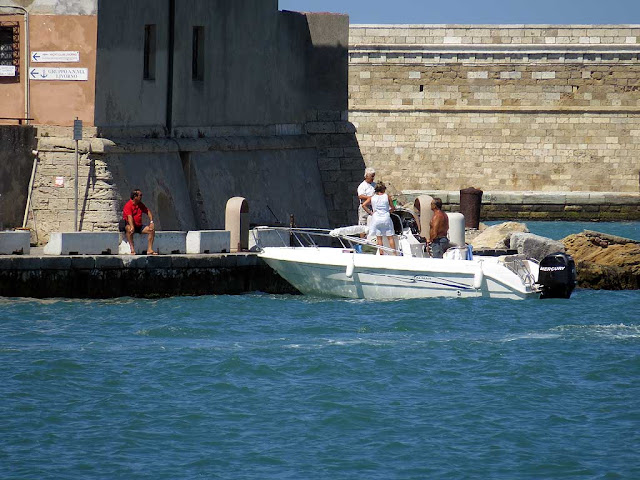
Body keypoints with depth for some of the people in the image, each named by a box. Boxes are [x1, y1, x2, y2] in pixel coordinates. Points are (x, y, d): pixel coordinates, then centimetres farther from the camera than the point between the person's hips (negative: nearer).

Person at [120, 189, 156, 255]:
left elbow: (148, 212, 16)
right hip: (129, 224, -7)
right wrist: (132, 227, -42)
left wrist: (151, 222, -1)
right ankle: (132, 250, -43)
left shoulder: (141, 205, 11)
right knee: (129, 229, -41)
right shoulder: (128, 205, -12)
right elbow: (129, 217, -26)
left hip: (139, 226, 7)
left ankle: (149, 249, -16)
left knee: (152, 230, -13)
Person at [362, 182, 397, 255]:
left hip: (376, 218, 1)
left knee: (379, 238, 8)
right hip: (386, 218, -1)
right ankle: (394, 253, 7)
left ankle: (381, 253, 5)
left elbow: (363, 205, -4)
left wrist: (370, 212, 4)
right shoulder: (387, 196, -1)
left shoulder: (372, 198, 3)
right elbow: (392, 208, 3)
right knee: (390, 237, 6)